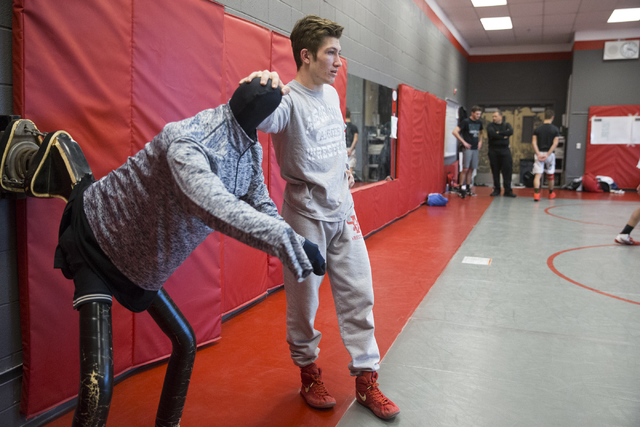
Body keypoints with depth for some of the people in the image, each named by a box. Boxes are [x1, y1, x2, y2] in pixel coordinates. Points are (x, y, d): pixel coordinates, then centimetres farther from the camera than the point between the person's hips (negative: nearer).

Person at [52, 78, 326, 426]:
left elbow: (262, 206, 0)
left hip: (141, 262, 8)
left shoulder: (250, 152, -5)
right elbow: (211, 203, -50)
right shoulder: (188, 140, -32)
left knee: (185, 343, 17)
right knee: (98, 388, -16)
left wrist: (298, 242, -16)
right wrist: (283, 237, -57)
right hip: (98, 243, -8)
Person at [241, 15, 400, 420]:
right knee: (305, 299, 6)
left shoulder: (332, 94, 9)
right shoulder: (289, 98, -15)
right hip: (306, 214, -7)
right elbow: (265, 121, -40)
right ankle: (309, 373, 30)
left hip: (342, 209, 7)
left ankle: (366, 379, 21)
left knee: (358, 293, 8)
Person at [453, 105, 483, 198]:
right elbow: (455, 132, -14)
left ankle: (468, 188, 16)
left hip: (475, 148, 6)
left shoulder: (479, 122, 11)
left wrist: (480, 141, 11)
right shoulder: (466, 122, -8)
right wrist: (463, 142, -15)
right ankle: (461, 189, -4)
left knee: (471, 169, 8)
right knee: (465, 169, -9)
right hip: (467, 148, -6)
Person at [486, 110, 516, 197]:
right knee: (495, 171, 2)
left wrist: (498, 133, -11)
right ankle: (496, 190, 12)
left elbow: (511, 132, -11)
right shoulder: (490, 125, 5)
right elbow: (492, 133, -15)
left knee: (507, 170, -4)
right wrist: (503, 136, -10)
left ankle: (508, 191, 0)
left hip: (505, 150, 1)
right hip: (493, 151, -1)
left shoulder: (506, 125, 11)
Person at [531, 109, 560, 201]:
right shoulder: (555, 129, -2)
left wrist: (538, 154, -9)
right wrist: (548, 154, -11)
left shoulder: (537, 129, 2)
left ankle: (536, 194, -21)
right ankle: (551, 193, 33)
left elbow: (534, 142, -6)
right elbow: (555, 143, -10)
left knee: (537, 175, -5)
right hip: (550, 154, 0)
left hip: (539, 153, 0)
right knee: (550, 175, 17)